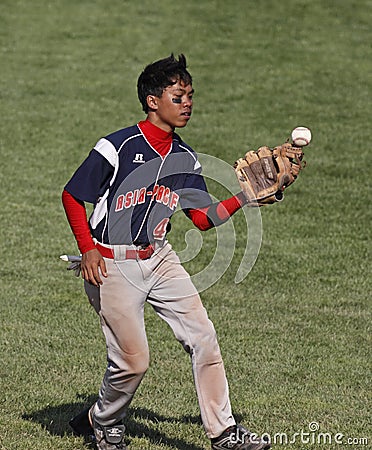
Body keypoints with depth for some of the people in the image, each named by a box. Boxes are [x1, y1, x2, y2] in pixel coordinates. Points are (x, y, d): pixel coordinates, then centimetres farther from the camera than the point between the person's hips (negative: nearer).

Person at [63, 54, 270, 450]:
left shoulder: (185, 158, 5)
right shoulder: (117, 147, -15)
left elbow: (204, 218, 8)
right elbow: (71, 196, -8)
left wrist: (243, 198, -7)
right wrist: (88, 249, -15)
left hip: (159, 259, 6)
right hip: (111, 265, -6)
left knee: (202, 336, -3)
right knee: (133, 360, -6)